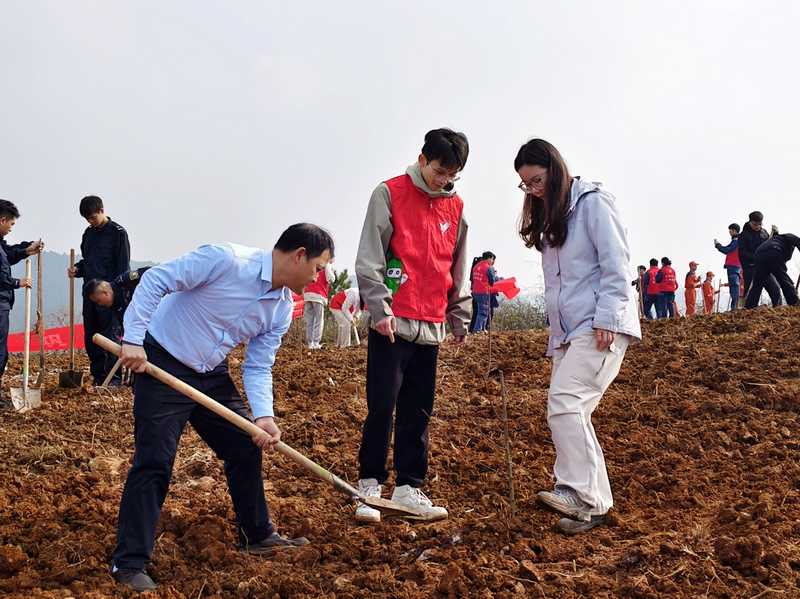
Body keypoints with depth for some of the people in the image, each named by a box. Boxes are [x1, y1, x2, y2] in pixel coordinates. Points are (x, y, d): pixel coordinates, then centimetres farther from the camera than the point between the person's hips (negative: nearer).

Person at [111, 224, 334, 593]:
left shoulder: (282, 309, -1)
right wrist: (133, 340, -25)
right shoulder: (226, 259, -24)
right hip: (161, 366, -8)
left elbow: (258, 367, 3)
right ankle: (130, 564, -2)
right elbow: (156, 280, -22)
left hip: (211, 375, 8)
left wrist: (263, 416, -14)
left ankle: (257, 537, 29)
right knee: (154, 461, -11)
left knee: (246, 447, 11)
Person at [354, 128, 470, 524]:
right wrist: (380, 308, -13)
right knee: (382, 405, -4)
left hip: (431, 326, 5)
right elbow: (369, 258, -5)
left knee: (418, 411, 7)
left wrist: (460, 319, 18)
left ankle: (409, 487, 14)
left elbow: (458, 271, 19)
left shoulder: (456, 207, 13)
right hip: (391, 323, -4)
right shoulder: (389, 194, -1)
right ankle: (370, 484, 7)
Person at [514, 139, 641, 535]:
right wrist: (556, 336, 13)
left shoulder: (592, 202, -4)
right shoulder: (549, 218, 21)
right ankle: (594, 503, 9)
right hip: (568, 332, 9)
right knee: (570, 414, 4)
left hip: (601, 327, -9)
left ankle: (582, 494, -20)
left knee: (565, 403, -21)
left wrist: (605, 319, -18)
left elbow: (616, 264, -11)